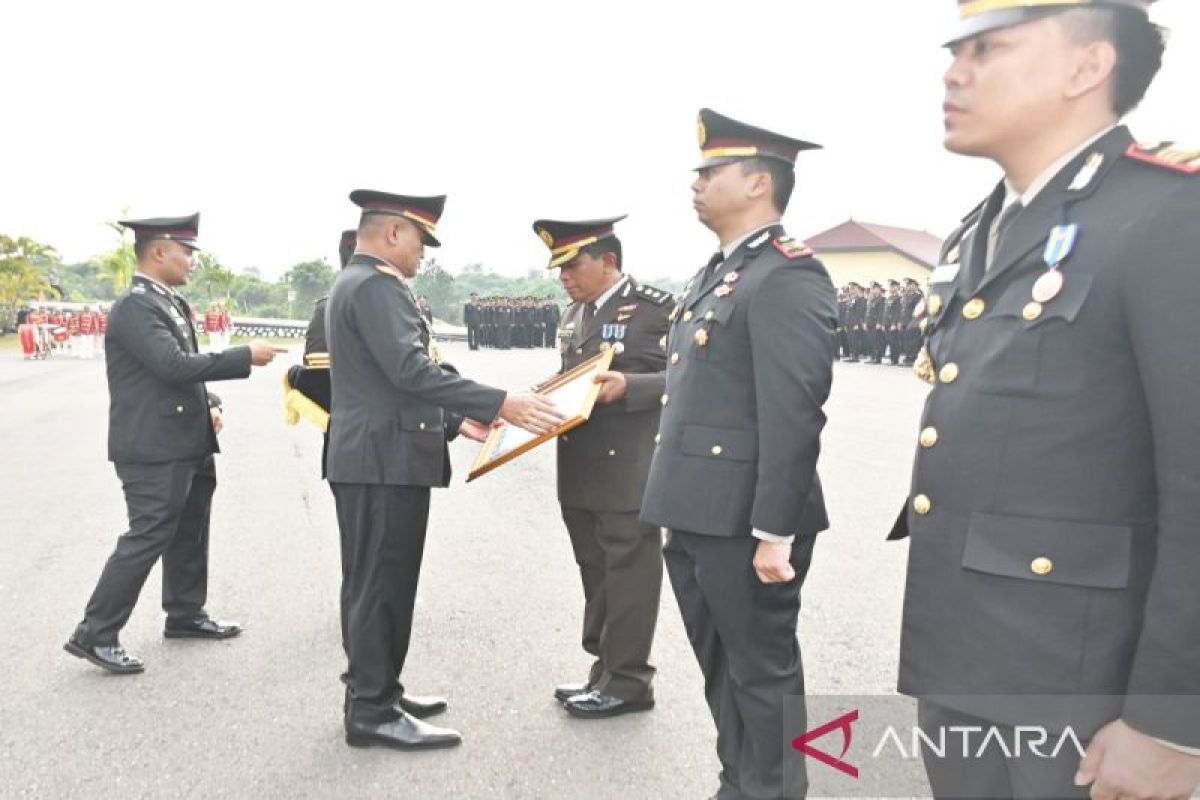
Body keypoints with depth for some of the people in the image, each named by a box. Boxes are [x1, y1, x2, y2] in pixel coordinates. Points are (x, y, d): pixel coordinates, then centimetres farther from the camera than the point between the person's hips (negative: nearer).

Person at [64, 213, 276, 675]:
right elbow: (173, 364, -28)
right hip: (154, 449, -10)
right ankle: (95, 634, 5)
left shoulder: (172, 304, 13)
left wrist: (208, 404, 6)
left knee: (189, 533, 18)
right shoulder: (135, 307, -16)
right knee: (147, 538, -6)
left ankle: (185, 614, 32)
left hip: (186, 444, 10)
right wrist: (246, 356, -23)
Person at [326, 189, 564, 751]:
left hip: (376, 458, 11)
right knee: (381, 585, -4)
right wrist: (500, 404, -27)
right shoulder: (376, 285, -14)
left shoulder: (357, 283, 20)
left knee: (374, 584, 16)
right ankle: (373, 713, 5)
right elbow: (411, 370, -26)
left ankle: (374, 693, 27)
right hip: (385, 462, -11)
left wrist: (455, 421, 19)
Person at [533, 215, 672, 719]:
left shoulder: (655, 307, -9)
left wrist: (628, 386, -27)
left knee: (628, 575, 2)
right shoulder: (577, 312, 15)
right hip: (580, 473, 8)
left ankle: (629, 681, 15)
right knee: (596, 575, 16)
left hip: (628, 473, -8)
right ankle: (605, 668, 30)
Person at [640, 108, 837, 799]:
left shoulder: (787, 274, -15)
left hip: (744, 521, -10)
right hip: (698, 516, 10)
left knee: (762, 674, 7)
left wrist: (774, 531, -22)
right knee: (722, 668, 21)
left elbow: (794, 414, -21)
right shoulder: (717, 274, 16)